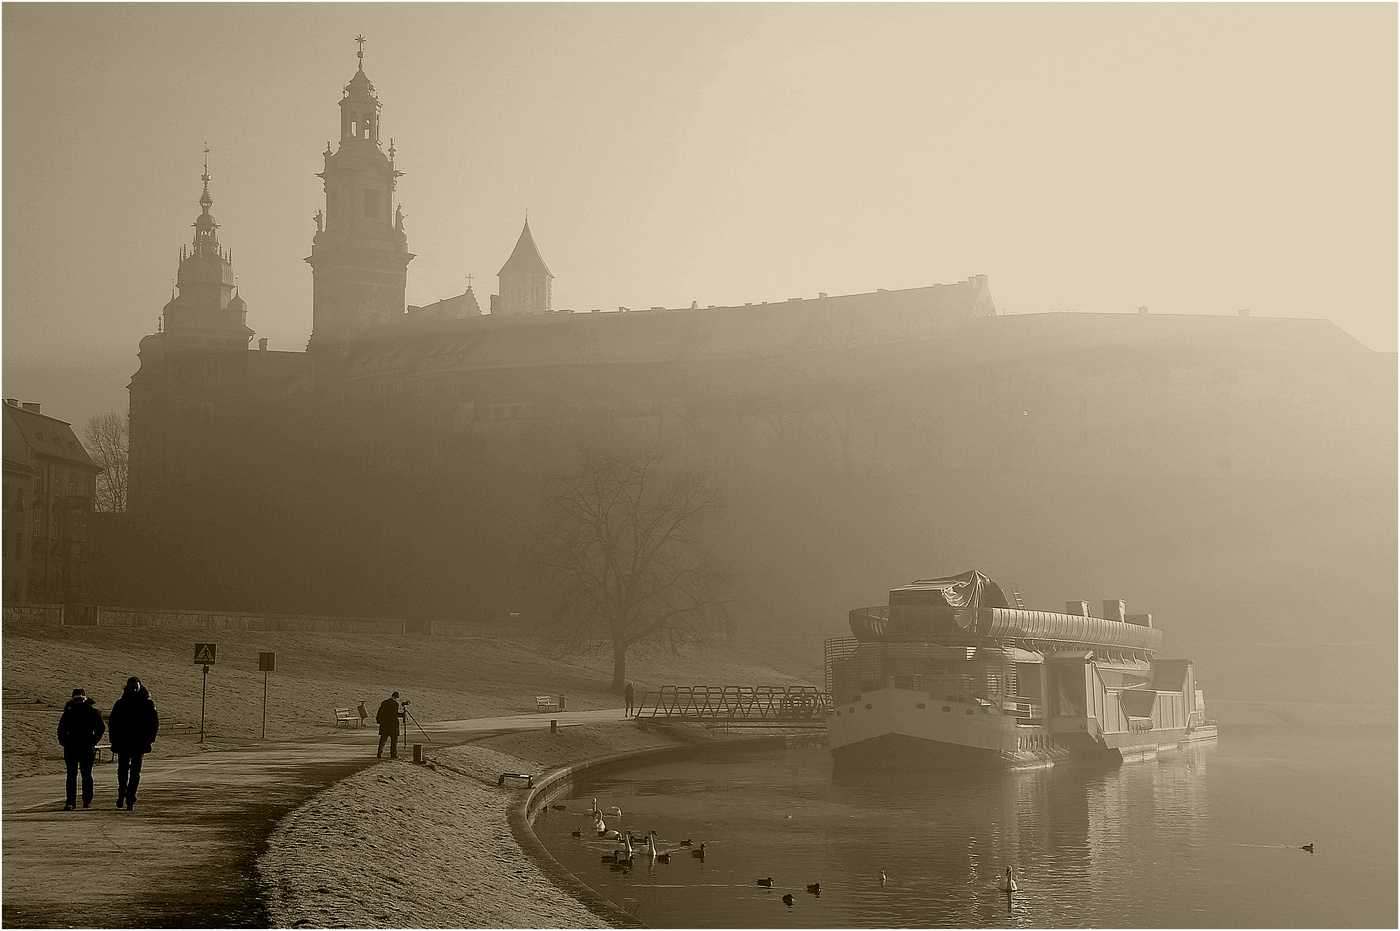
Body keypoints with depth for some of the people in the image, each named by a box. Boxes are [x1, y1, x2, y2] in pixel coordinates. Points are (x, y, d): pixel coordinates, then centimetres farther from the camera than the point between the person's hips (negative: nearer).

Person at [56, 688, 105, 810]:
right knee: (71, 775, -3)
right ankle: (71, 802, -5)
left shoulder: (92, 712, 2)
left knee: (86, 774, 6)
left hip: (87, 749, -1)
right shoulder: (68, 713, 8)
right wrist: (65, 743, 2)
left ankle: (87, 799, 20)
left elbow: (101, 728, 4)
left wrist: (93, 742, -4)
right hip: (71, 748, 1)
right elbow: (61, 729, 15)